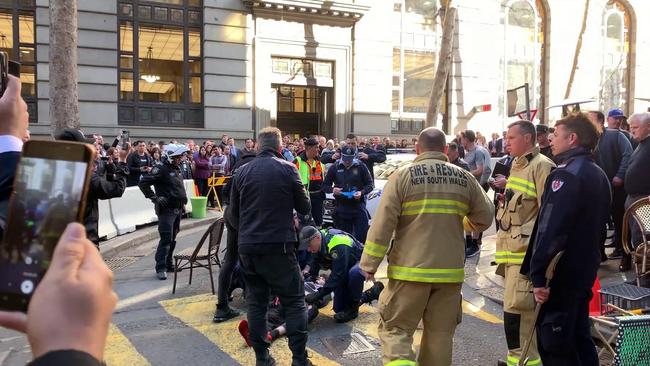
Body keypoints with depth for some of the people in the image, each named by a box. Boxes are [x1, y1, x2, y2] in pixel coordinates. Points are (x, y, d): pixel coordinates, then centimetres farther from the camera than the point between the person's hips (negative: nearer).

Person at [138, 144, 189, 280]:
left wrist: (183, 199, 18)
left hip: (178, 209, 8)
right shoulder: (161, 170, -12)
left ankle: (169, 264, 24)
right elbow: (143, 183, -18)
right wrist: (154, 197, -19)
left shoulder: (177, 170, 16)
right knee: (166, 239, -11)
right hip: (167, 209, -8)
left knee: (172, 239, 14)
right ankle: (160, 268, -8)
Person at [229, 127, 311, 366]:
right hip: (278, 246, -4)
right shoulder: (287, 169, -6)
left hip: (247, 247, 4)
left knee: (256, 301, 13)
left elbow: (233, 212, 11)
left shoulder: (242, 172, 5)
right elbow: (304, 208, 1)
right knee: (294, 301, 5)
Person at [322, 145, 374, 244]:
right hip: (341, 207, 1)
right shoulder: (335, 167, 5)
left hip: (358, 206, -1)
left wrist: (362, 192, -15)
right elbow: (325, 186, 9)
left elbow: (370, 184, 4)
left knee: (362, 236, -2)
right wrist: (332, 189, -13)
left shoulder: (360, 166, 1)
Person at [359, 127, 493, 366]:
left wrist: (369, 264, -4)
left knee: (395, 328, 7)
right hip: (450, 270, 3)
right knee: (440, 333, 14)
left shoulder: (403, 175, -6)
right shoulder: (464, 178, 4)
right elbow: (484, 218, 11)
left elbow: (382, 224, -10)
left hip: (410, 269, -3)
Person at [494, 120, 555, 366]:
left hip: (526, 252, -10)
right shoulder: (517, 165, 17)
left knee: (516, 311, -9)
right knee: (514, 308, 17)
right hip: (511, 250, 10)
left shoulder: (542, 166, -12)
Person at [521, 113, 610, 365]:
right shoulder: (598, 175, 12)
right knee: (579, 338, 19)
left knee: (553, 344, -1)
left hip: (561, 274, -10)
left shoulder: (565, 175, -18)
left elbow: (550, 230, -25)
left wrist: (538, 274, -24)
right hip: (585, 271, 10)